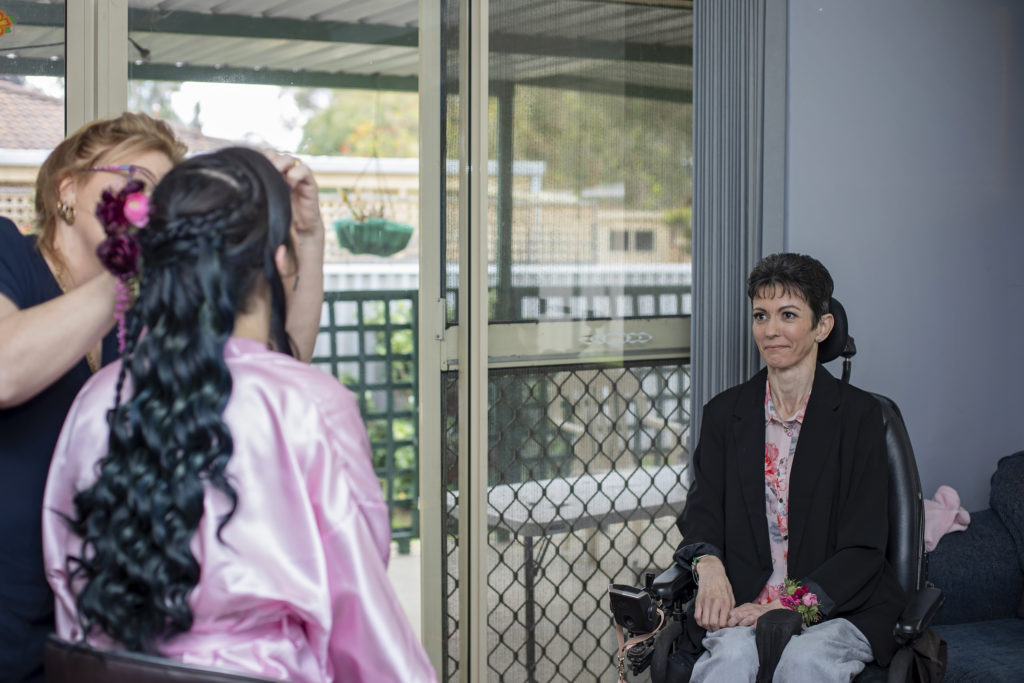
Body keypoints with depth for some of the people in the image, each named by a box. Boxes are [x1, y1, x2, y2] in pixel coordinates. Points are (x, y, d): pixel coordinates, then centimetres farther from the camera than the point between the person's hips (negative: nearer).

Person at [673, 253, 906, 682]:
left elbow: (864, 547, -3)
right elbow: (702, 507, 7)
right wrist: (709, 564, -17)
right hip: (743, 601, 2)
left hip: (839, 608, -2)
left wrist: (792, 604, -17)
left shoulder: (858, 414, 2)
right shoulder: (724, 412, 12)